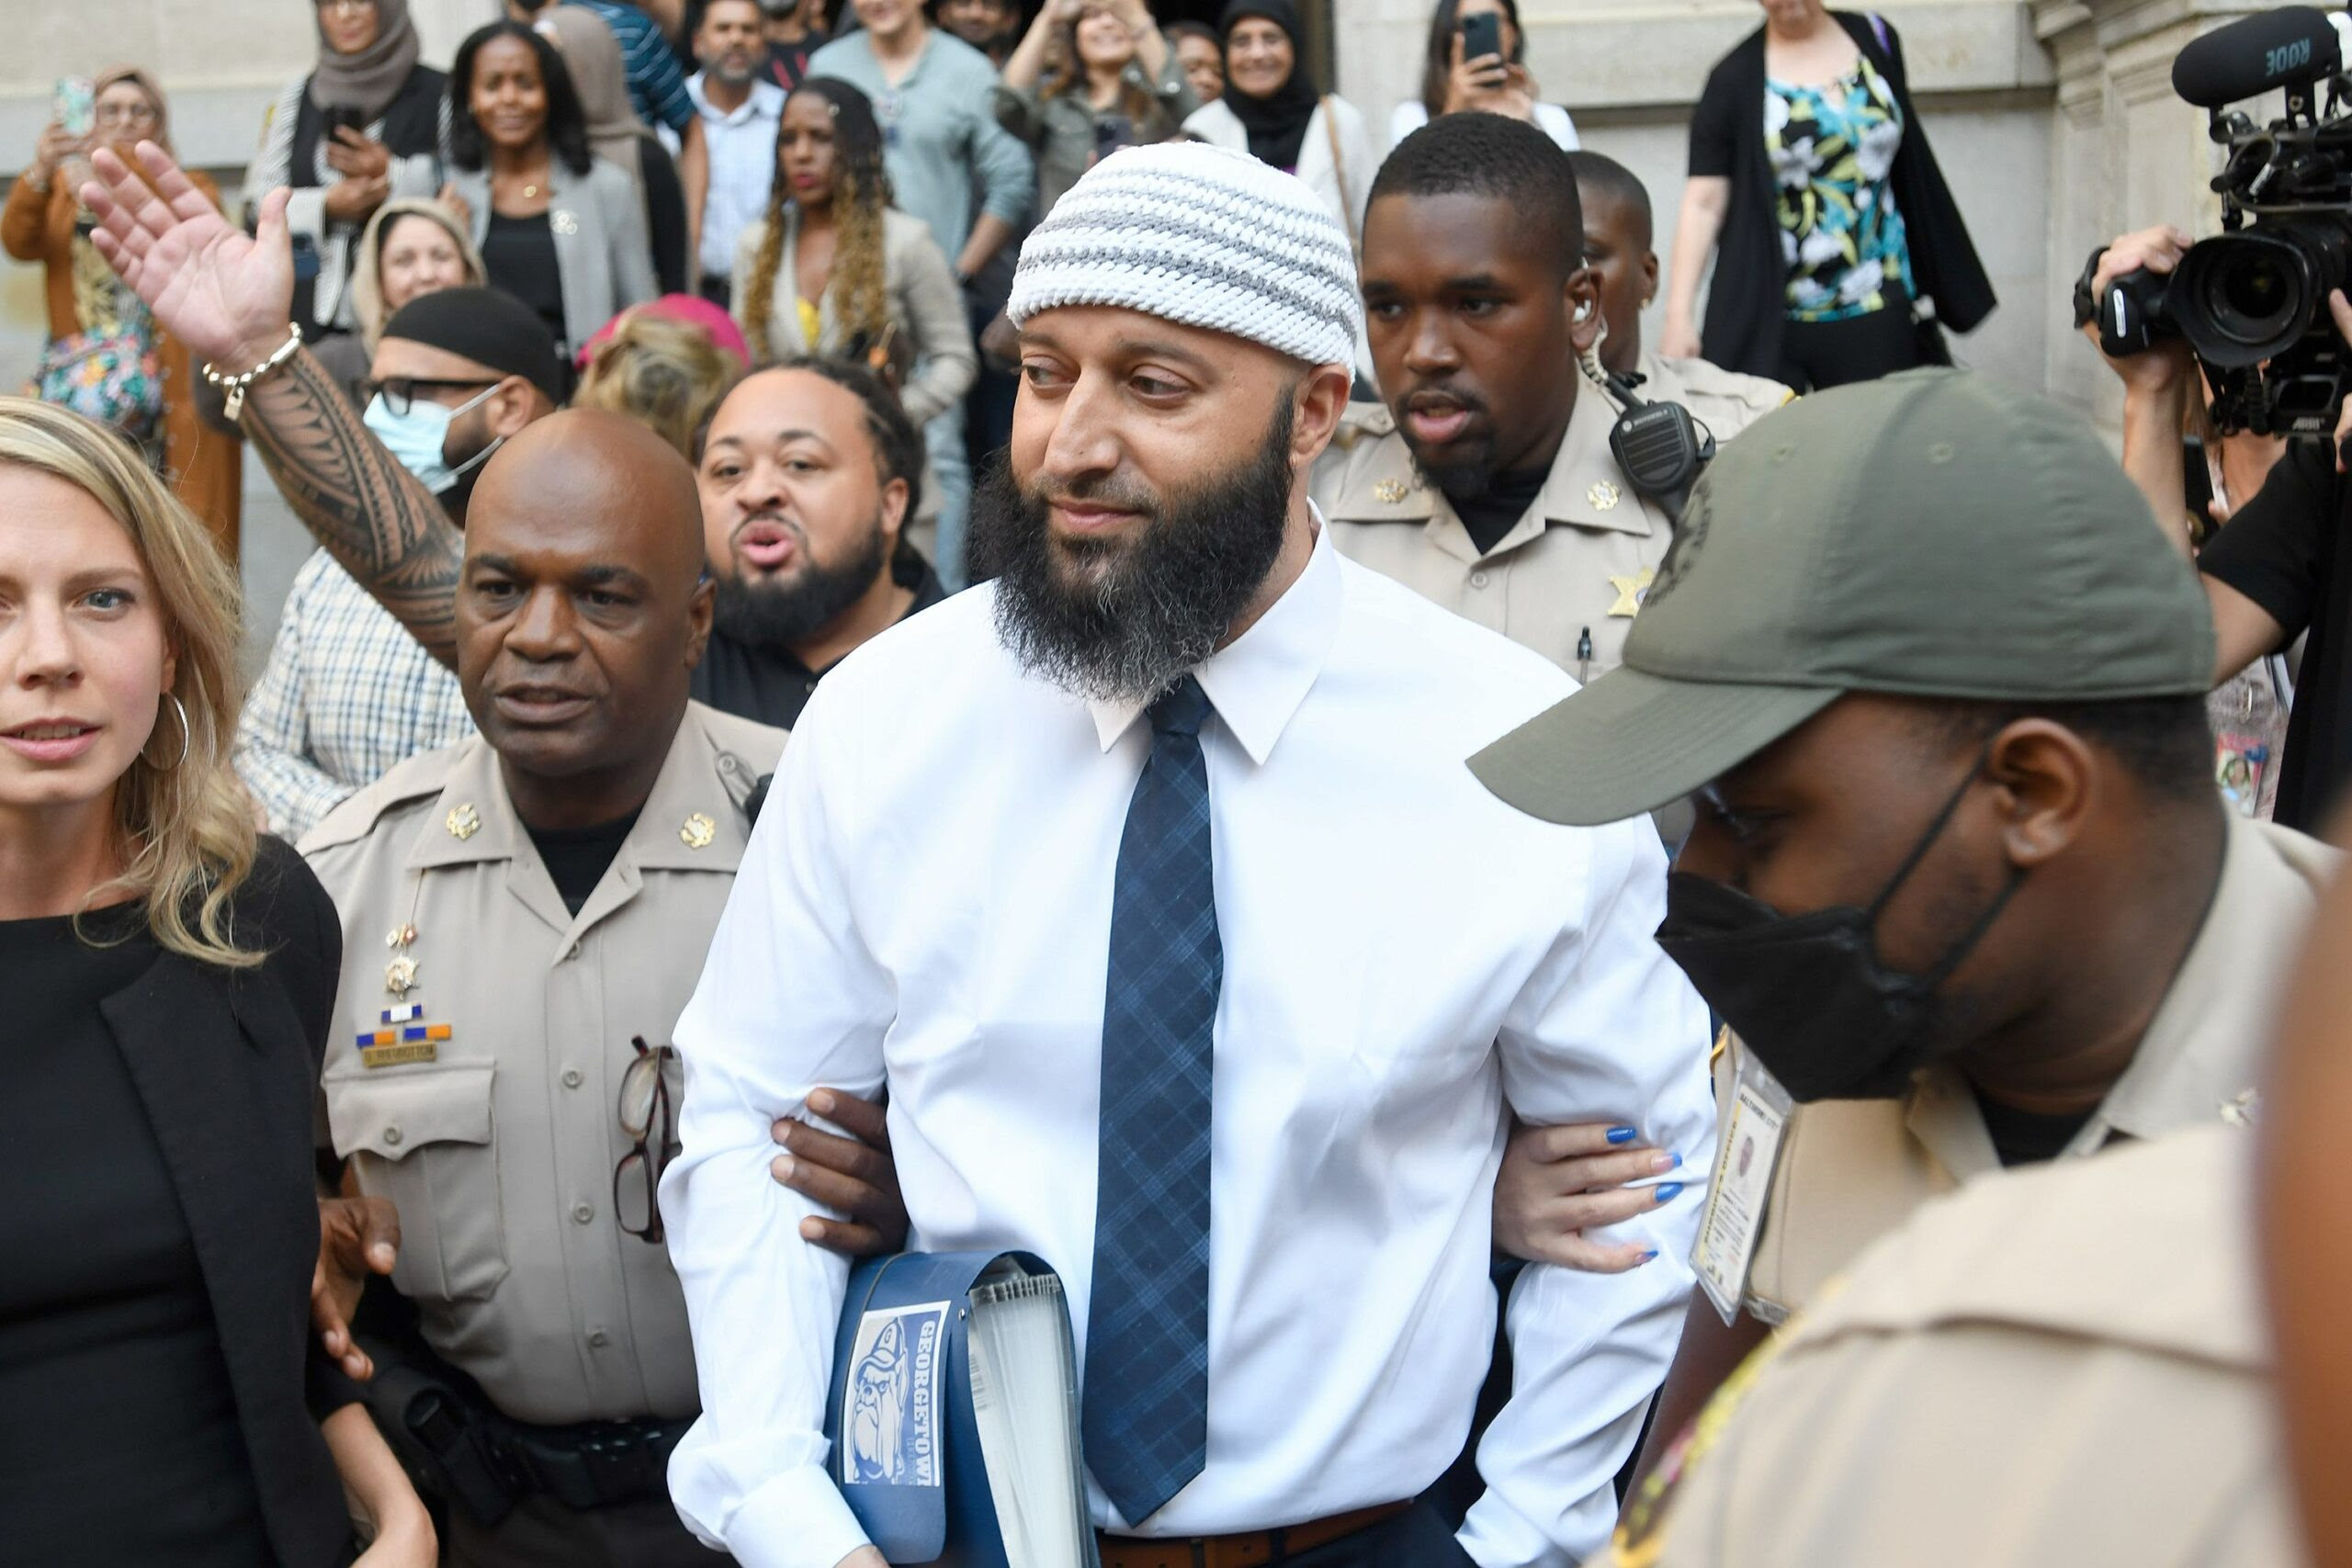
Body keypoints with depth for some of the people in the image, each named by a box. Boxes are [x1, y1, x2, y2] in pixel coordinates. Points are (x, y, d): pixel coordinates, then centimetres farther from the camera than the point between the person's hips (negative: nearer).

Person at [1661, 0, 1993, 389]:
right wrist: (1679, 316, -17)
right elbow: (1703, 204, -8)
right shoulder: (1736, 79, -4)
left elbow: (1910, 169, 15)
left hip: (1878, 313, 3)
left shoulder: (1875, 39, 7)